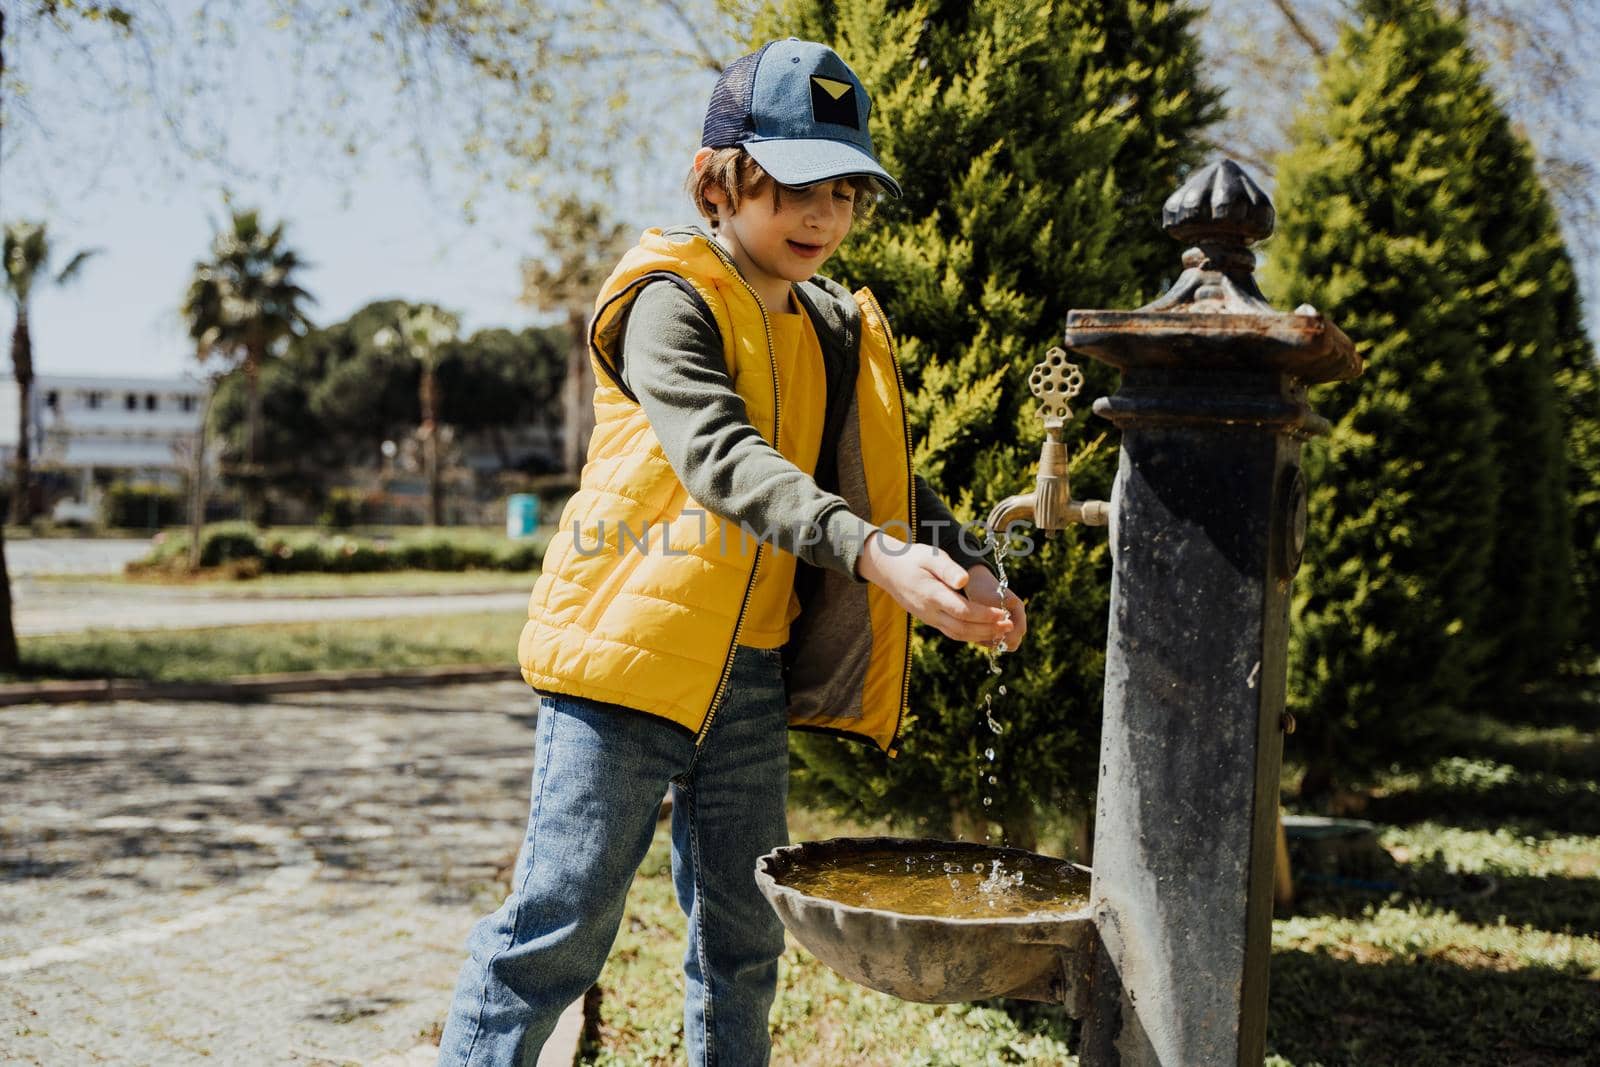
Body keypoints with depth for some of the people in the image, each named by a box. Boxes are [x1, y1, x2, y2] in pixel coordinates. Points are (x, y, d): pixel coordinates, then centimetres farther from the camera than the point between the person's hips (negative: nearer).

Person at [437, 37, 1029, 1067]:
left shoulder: (838, 331, 11)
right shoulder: (669, 300, -12)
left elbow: (885, 475, 12)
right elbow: (722, 459, -27)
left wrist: (962, 561, -8)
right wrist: (872, 554, -39)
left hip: (754, 674, 7)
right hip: (628, 658, -7)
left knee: (744, 938, 16)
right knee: (557, 931, -3)